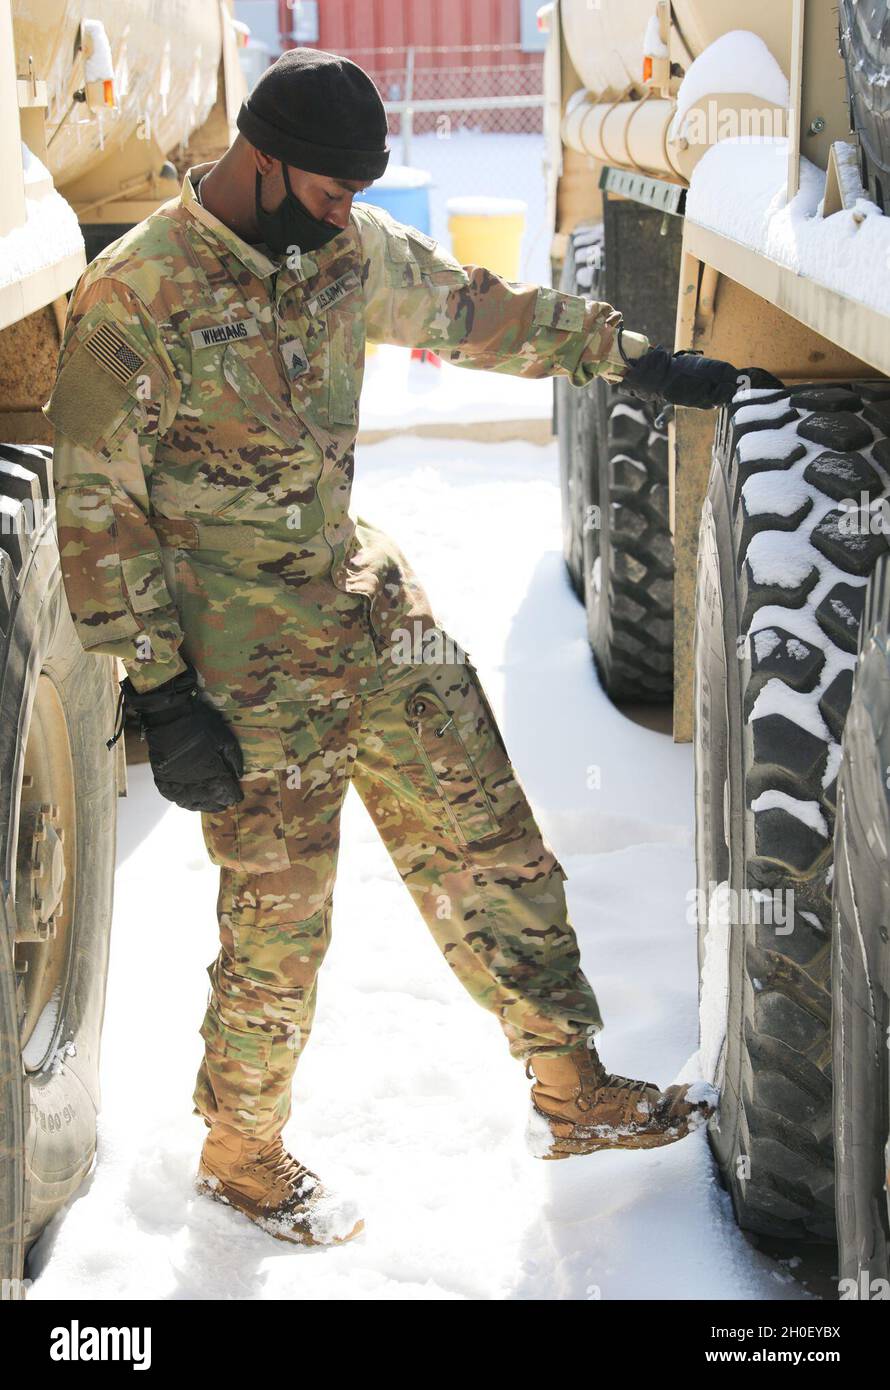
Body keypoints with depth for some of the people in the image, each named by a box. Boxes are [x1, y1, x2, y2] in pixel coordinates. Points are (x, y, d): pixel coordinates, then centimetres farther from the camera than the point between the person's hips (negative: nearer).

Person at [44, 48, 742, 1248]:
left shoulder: (348, 249, 2)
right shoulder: (129, 302, -16)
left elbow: (476, 310, 18)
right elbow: (100, 512, -14)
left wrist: (632, 358, 18)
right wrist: (160, 692, -16)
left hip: (375, 606, 7)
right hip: (252, 664, -6)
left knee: (491, 845, 10)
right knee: (277, 922, 5)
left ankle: (575, 1091, 26)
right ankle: (240, 1152, 29)